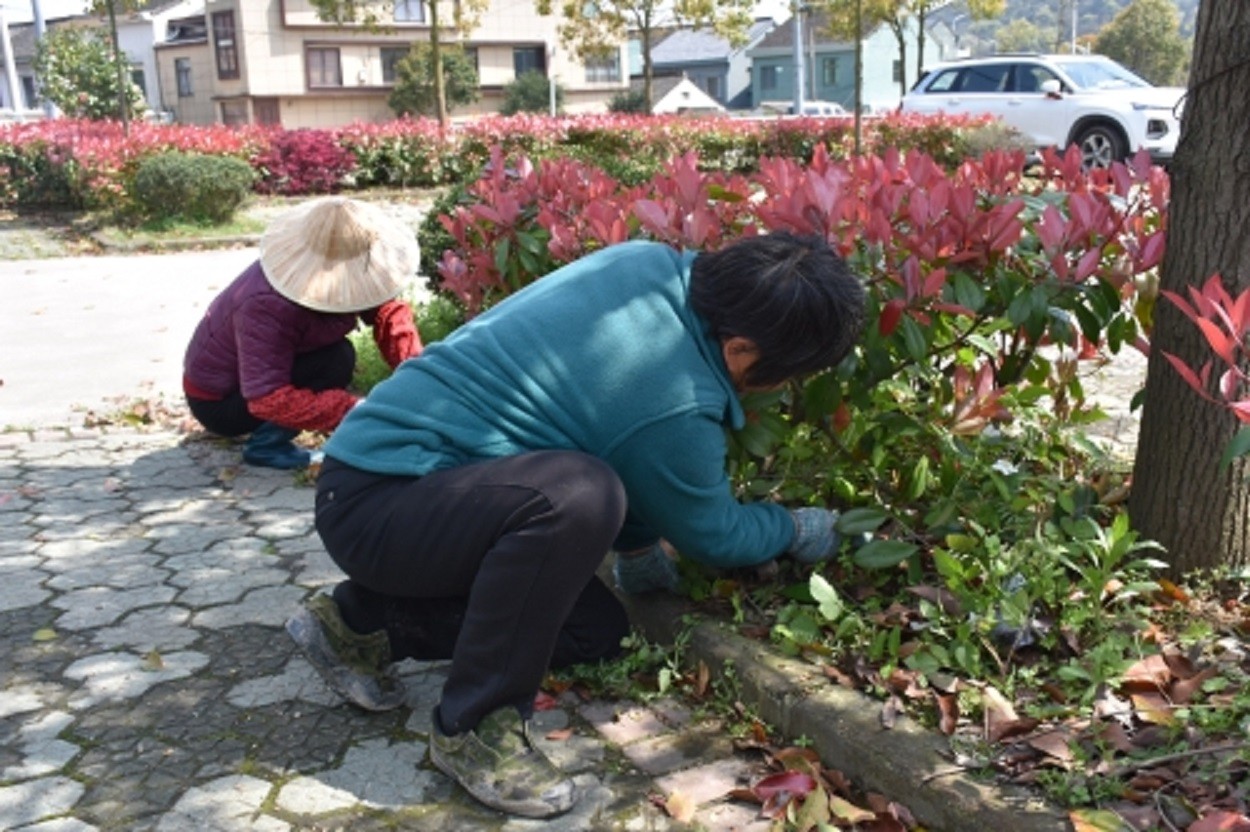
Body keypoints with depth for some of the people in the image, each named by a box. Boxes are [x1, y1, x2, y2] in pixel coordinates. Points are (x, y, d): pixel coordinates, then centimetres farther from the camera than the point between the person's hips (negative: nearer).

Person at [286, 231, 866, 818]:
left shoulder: (648, 261, -1)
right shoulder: (674, 407, -24)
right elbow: (710, 533, -3)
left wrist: (637, 547, 18)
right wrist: (797, 530, 16)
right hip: (371, 503, -9)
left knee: (598, 630, 10)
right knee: (579, 496, -35)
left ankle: (361, 623, 16)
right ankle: (473, 727, -15)